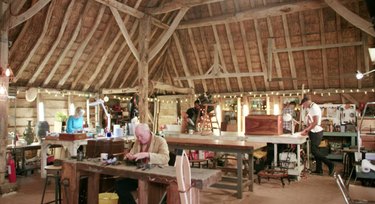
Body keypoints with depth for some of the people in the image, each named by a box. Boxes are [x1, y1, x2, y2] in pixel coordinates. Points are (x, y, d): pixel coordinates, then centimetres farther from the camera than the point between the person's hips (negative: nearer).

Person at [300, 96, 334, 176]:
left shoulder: (314, 107, -16)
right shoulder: (310, 108, 14)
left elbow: (315, 122, -22)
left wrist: (307, 130, -14)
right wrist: (306, 130, 8)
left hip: (316, 132, -10)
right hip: (314, 132, 10)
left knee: (314, 151, -9)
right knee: (315, 150, 10)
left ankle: (330, 164, -1)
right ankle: (319, 170, 16)